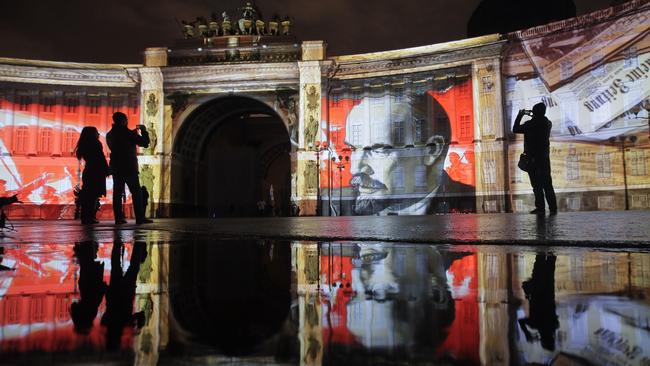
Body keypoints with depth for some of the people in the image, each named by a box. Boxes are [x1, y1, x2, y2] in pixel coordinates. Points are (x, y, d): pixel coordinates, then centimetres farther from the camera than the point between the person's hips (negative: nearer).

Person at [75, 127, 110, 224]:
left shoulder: (84, 145, 14)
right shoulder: (95, 144, -8)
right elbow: (101, 159, -11)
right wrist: (107, 171, -6)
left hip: (87, 172, 8)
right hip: (96, 173, -8)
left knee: (87, 195, 8)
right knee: (93, 195, -8)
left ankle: (85, 217, 9)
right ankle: (89, 217, -11)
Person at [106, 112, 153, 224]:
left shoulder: (109, 135, 10)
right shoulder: (127, 132, -10)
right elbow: (145, 143, -8)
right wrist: (143, 130, 8)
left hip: (115, 168, 6)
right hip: (129, 168, -6)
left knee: (117, 193, 6)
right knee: (136, 193, -4)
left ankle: (118, 218, 3)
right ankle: (140, 218, -8)